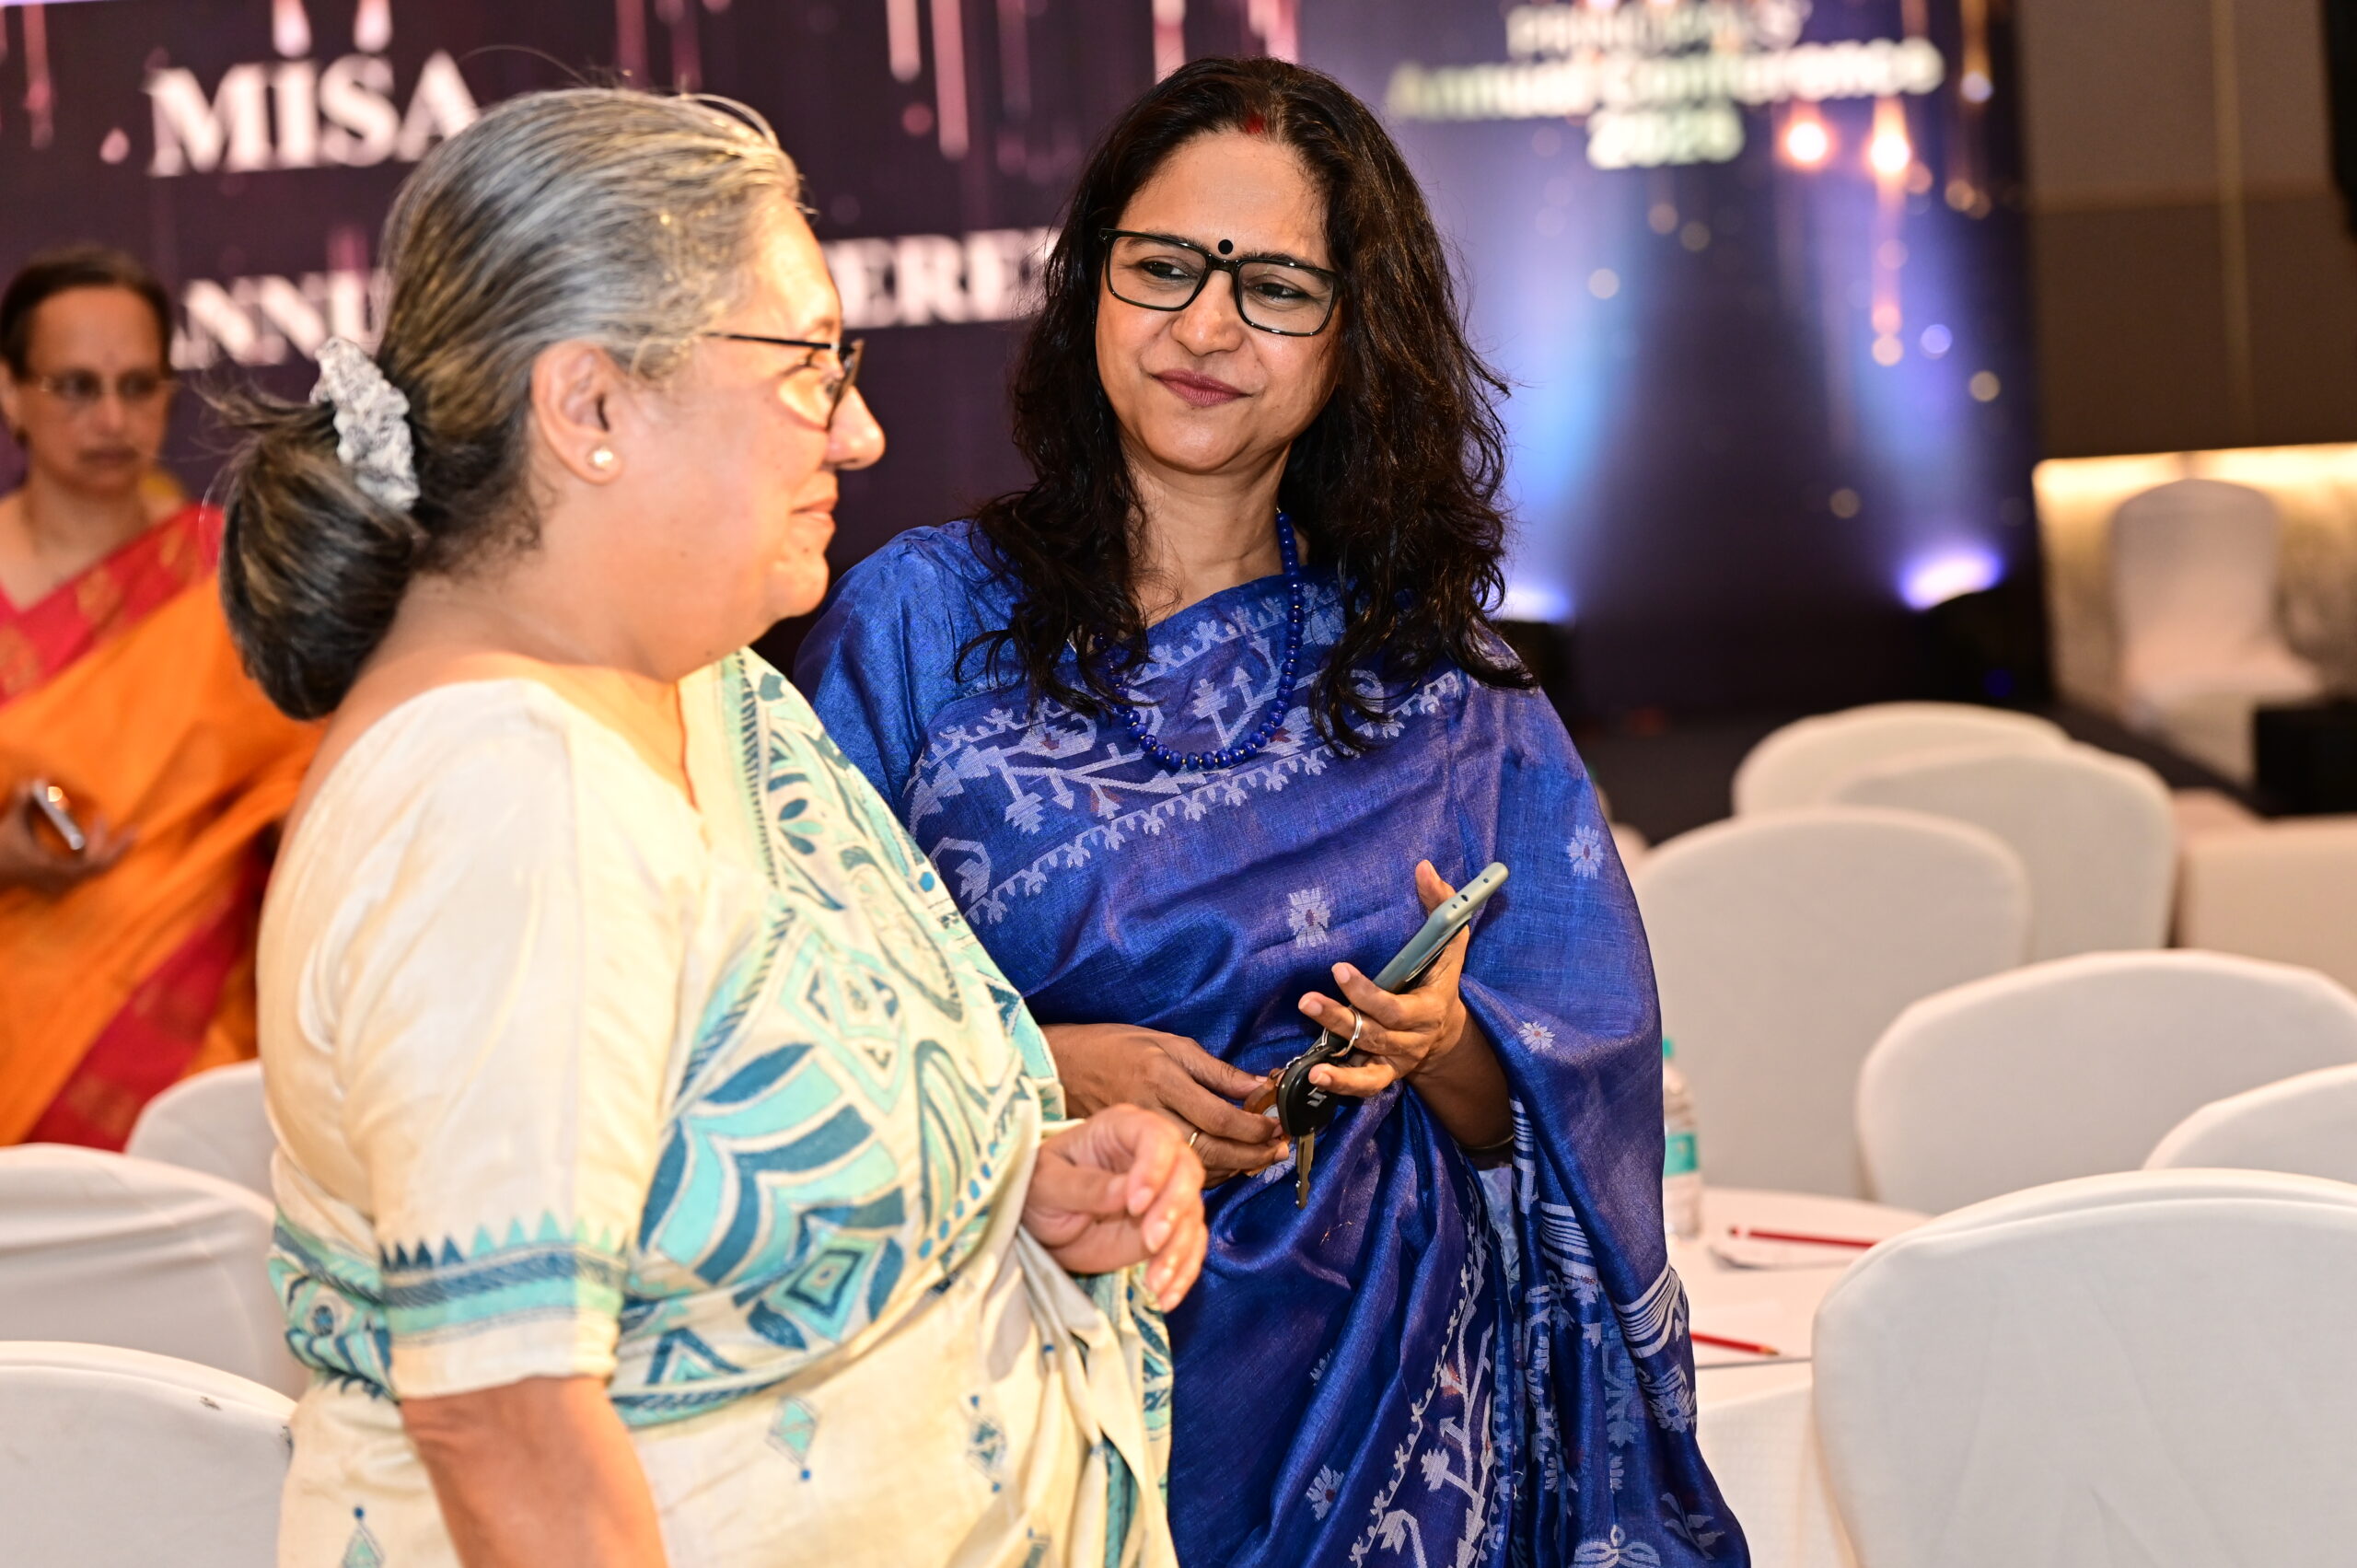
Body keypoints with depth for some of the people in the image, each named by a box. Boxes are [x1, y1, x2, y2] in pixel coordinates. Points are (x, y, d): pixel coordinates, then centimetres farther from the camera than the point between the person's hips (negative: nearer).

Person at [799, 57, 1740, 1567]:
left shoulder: (1436, 677, 4)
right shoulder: (917, 620, -2)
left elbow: (1553, 1113, 3)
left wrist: (1444, 1043, -17)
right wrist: (1054, 1072, -20)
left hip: (1370, 1393, 2)